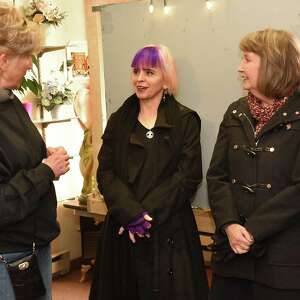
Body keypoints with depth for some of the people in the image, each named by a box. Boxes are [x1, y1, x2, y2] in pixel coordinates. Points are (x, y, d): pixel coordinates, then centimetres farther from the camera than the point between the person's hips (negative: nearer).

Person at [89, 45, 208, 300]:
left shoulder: (185, 121, 0)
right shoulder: (118, 121, 9)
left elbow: (187, 176, -9)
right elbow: (106, 173, 0)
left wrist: (147, 214, -16)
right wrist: (131, 213, -15)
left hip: (169, 230, -3)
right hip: (122, 229, 3)